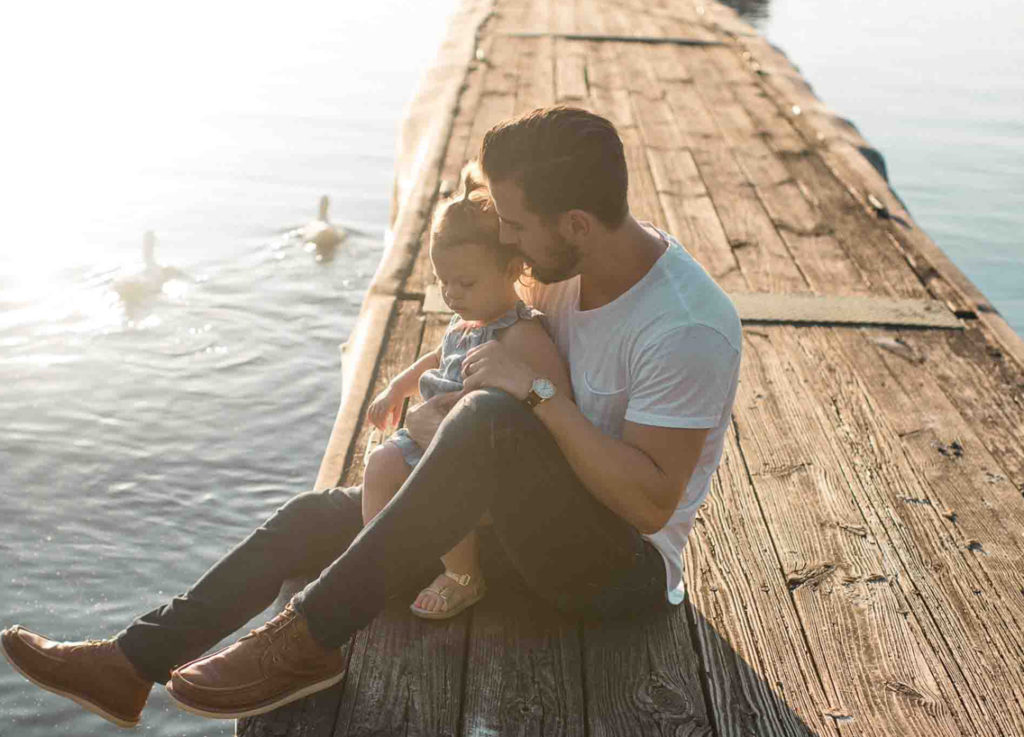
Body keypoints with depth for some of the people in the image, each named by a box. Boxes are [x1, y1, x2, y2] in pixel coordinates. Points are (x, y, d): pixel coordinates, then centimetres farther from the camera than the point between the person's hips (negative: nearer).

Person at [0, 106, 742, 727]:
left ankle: (310, 640, -29)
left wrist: (535, 392, -28)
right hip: (539, 522, 8)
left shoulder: (688, 328, -25)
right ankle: (132, 665, 4)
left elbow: (651, 502, -27)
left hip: (630, 567, -8)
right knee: (318, 515, 2)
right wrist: (448, 405, -5)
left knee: (492, 419, -37)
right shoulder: (572, 267, 0)